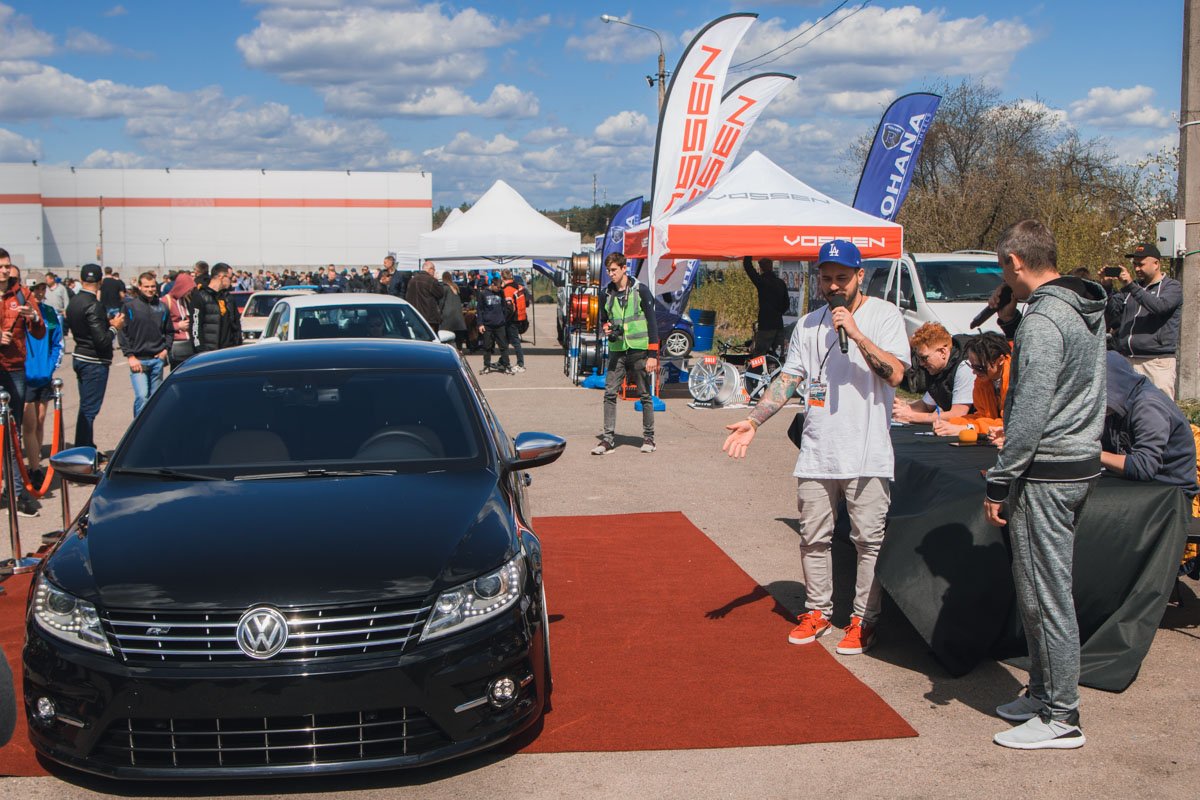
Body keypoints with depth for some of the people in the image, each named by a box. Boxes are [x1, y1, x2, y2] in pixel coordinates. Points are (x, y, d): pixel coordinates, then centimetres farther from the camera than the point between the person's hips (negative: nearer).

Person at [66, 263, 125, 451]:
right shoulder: (94, 306, -20)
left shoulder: (73, 302, 7)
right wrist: (115, 327, -6)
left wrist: (107, 322, 12)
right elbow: (102, 340, -24)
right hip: (95, 362, -9)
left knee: (86, 407, 17)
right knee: (89, 409, -4)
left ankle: (85, 449, 24)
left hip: (79, 357, 9)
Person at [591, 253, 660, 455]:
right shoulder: (607, 294, 9)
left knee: (645, 395, 5)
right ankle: (608, 438, 0)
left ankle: (648, 437, 16)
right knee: (610, 394, -3)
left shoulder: (641, 291, -5)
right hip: (617, 350, 4)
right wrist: (605, 328, -3)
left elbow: (652, 323, -5)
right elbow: (603, 320, 23)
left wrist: (653, 354, -10)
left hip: (639, 350, -4)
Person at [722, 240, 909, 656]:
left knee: (870, 540, 2)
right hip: (817, 453, 4)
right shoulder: (809, 323, 10)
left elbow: (895, 373, -14)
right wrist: (753, 422, -2)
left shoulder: (884, 314, -2)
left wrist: (856, 333, -23)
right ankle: (817, 611, 25)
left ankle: (863, 619, 14)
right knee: (813, 538, 10)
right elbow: (788, 379, 9)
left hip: (868, 454, -4)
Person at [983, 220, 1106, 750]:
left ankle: (1061, 718, 4)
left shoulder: (1042, 320, -18)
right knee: (1042, 590, 17)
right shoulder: (1088, 310, 12)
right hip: (1082, 464, 10)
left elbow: (1031, 412, -22)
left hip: (1046, 474, -10)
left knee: (1046, 594, -3)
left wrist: (999, 484, -17)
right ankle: (1044, 692, 27)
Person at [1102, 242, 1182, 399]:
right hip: (1126, 360, 5)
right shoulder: (1129, 288, 23)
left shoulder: (1172, 286, 6)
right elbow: (1112, 315, 14)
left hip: (1157, 361, -5)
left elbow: (1160, 306, -15)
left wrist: (1131, 286, -21)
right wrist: (1106, 288, -1)